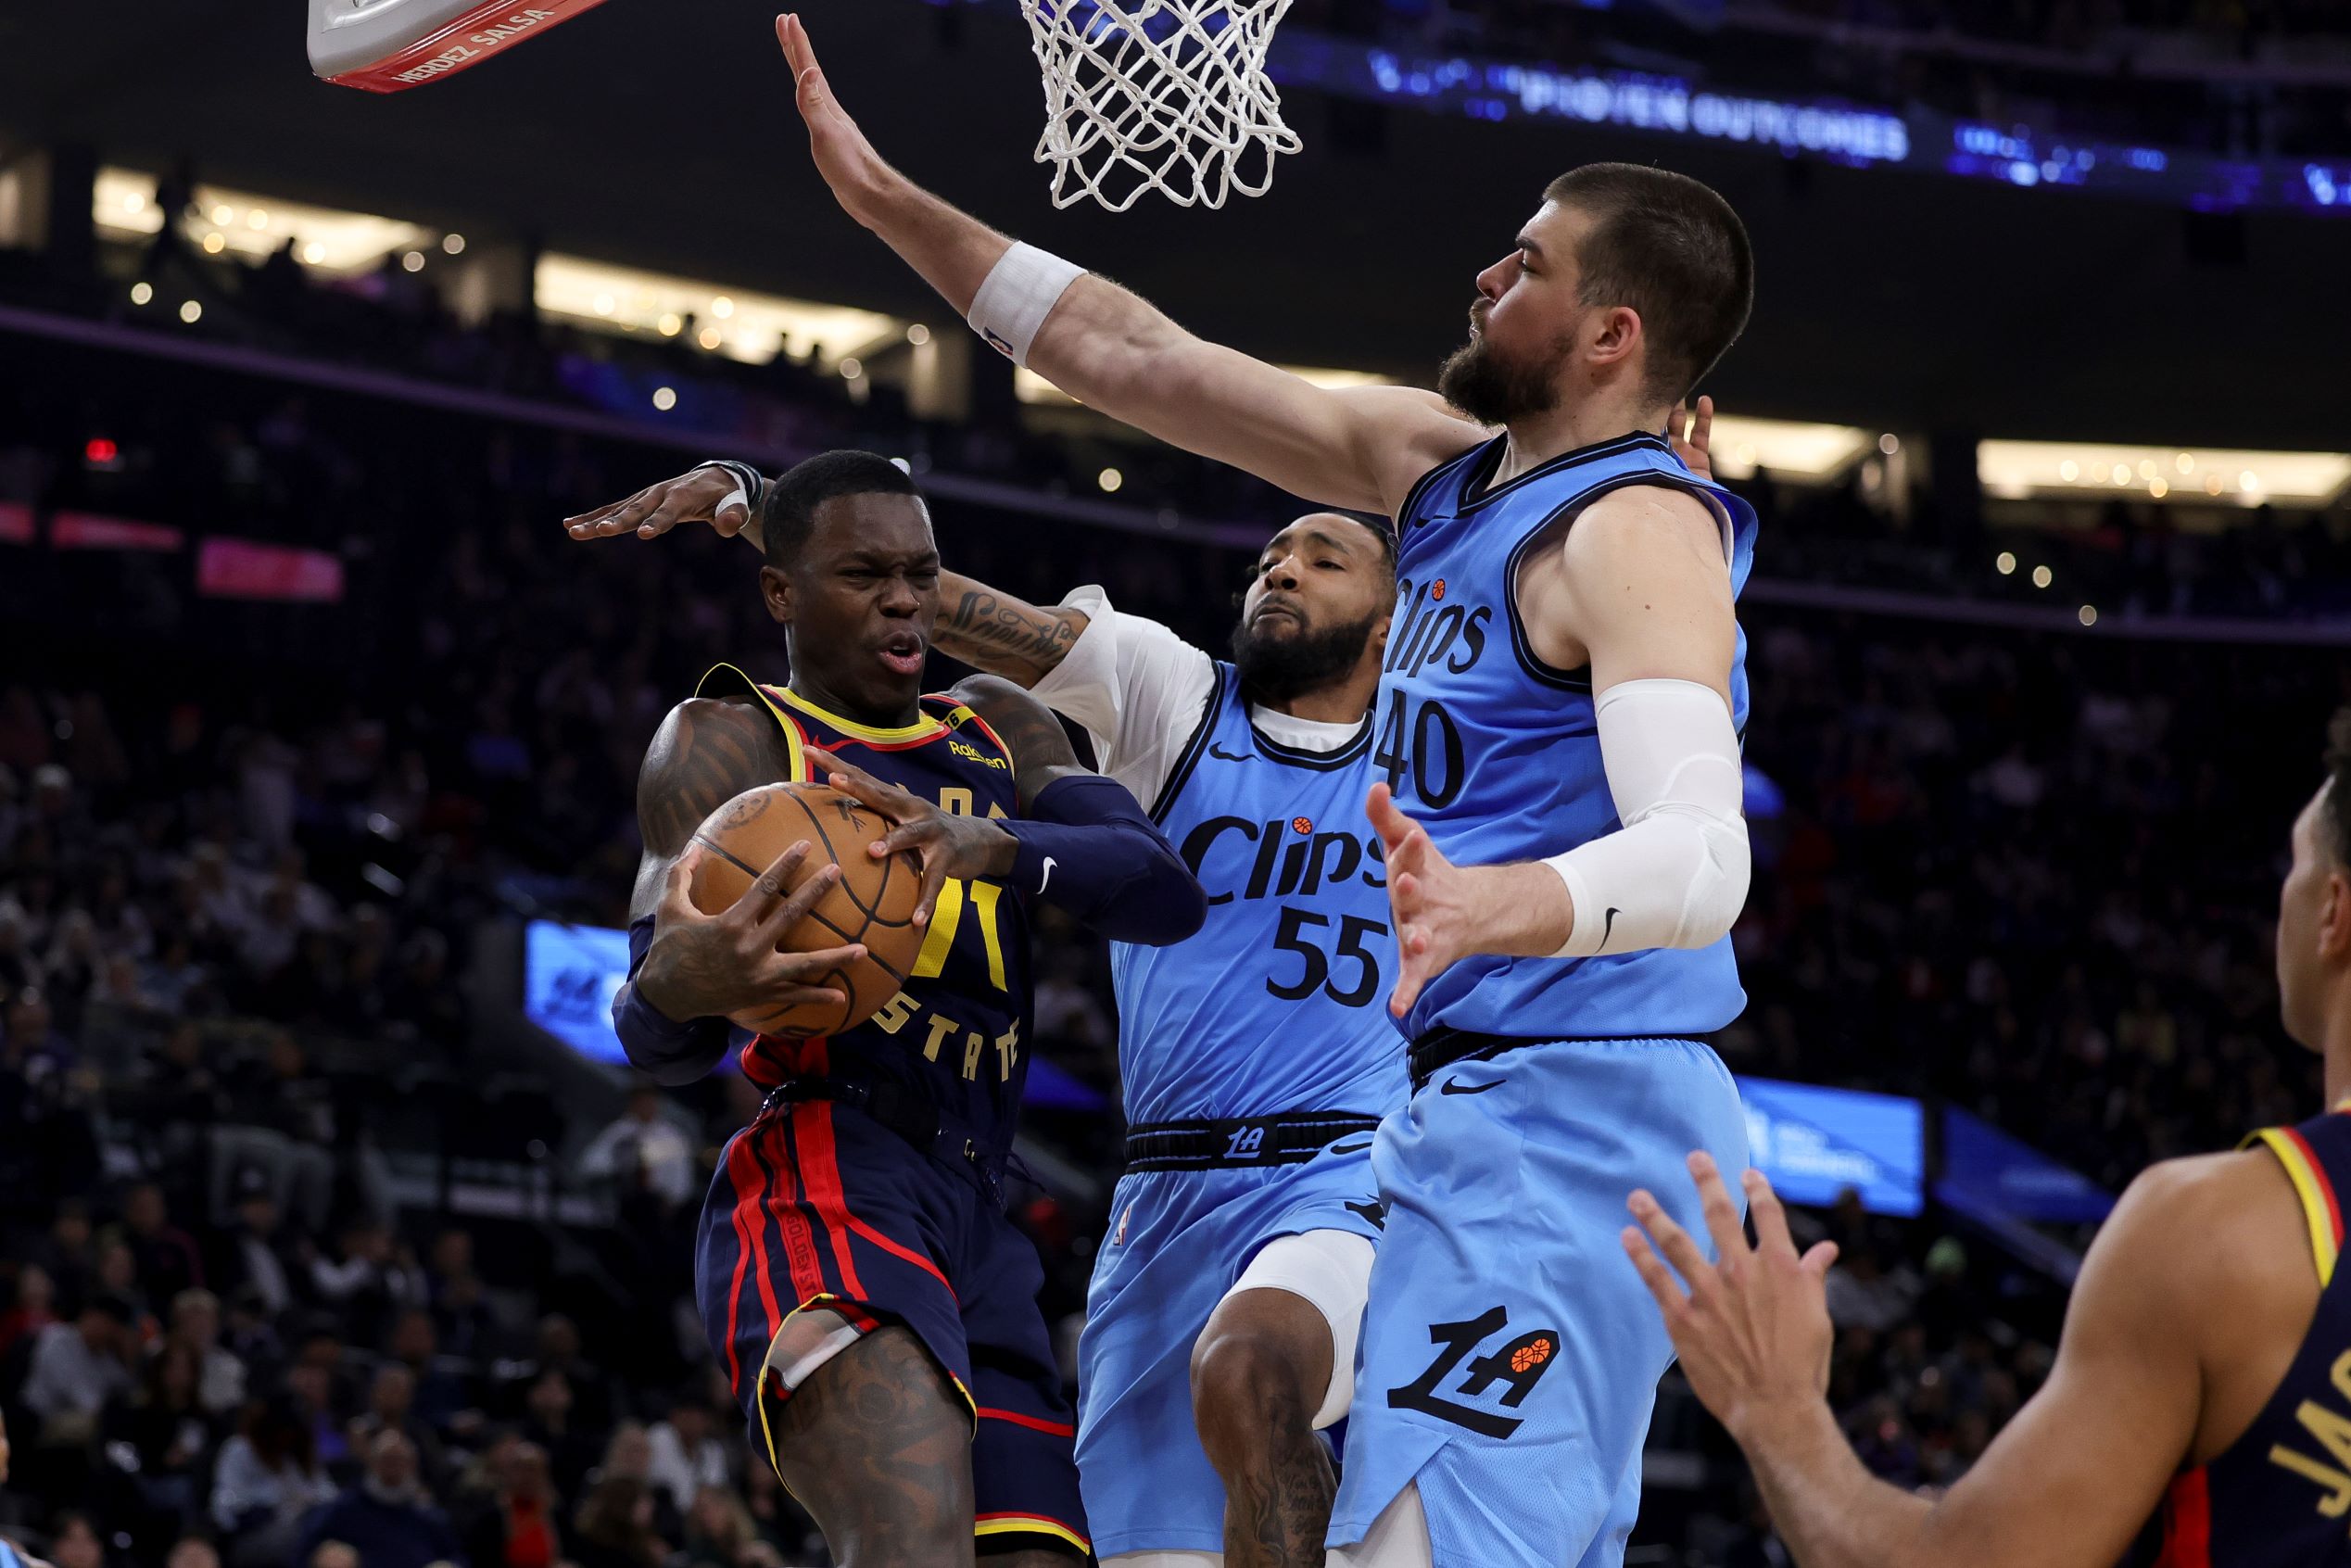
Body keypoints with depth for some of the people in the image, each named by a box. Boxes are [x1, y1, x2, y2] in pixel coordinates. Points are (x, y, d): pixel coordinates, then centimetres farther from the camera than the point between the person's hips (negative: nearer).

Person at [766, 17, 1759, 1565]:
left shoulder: (1638, 528, -16)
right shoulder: (1444, 464, 13)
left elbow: (1702, 857, -30)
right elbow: (1139, 360, 16)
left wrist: (1485, 908, -49)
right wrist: (890, 202, 13)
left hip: (1565, 1116, -10)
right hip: (1486, 1104, 10)